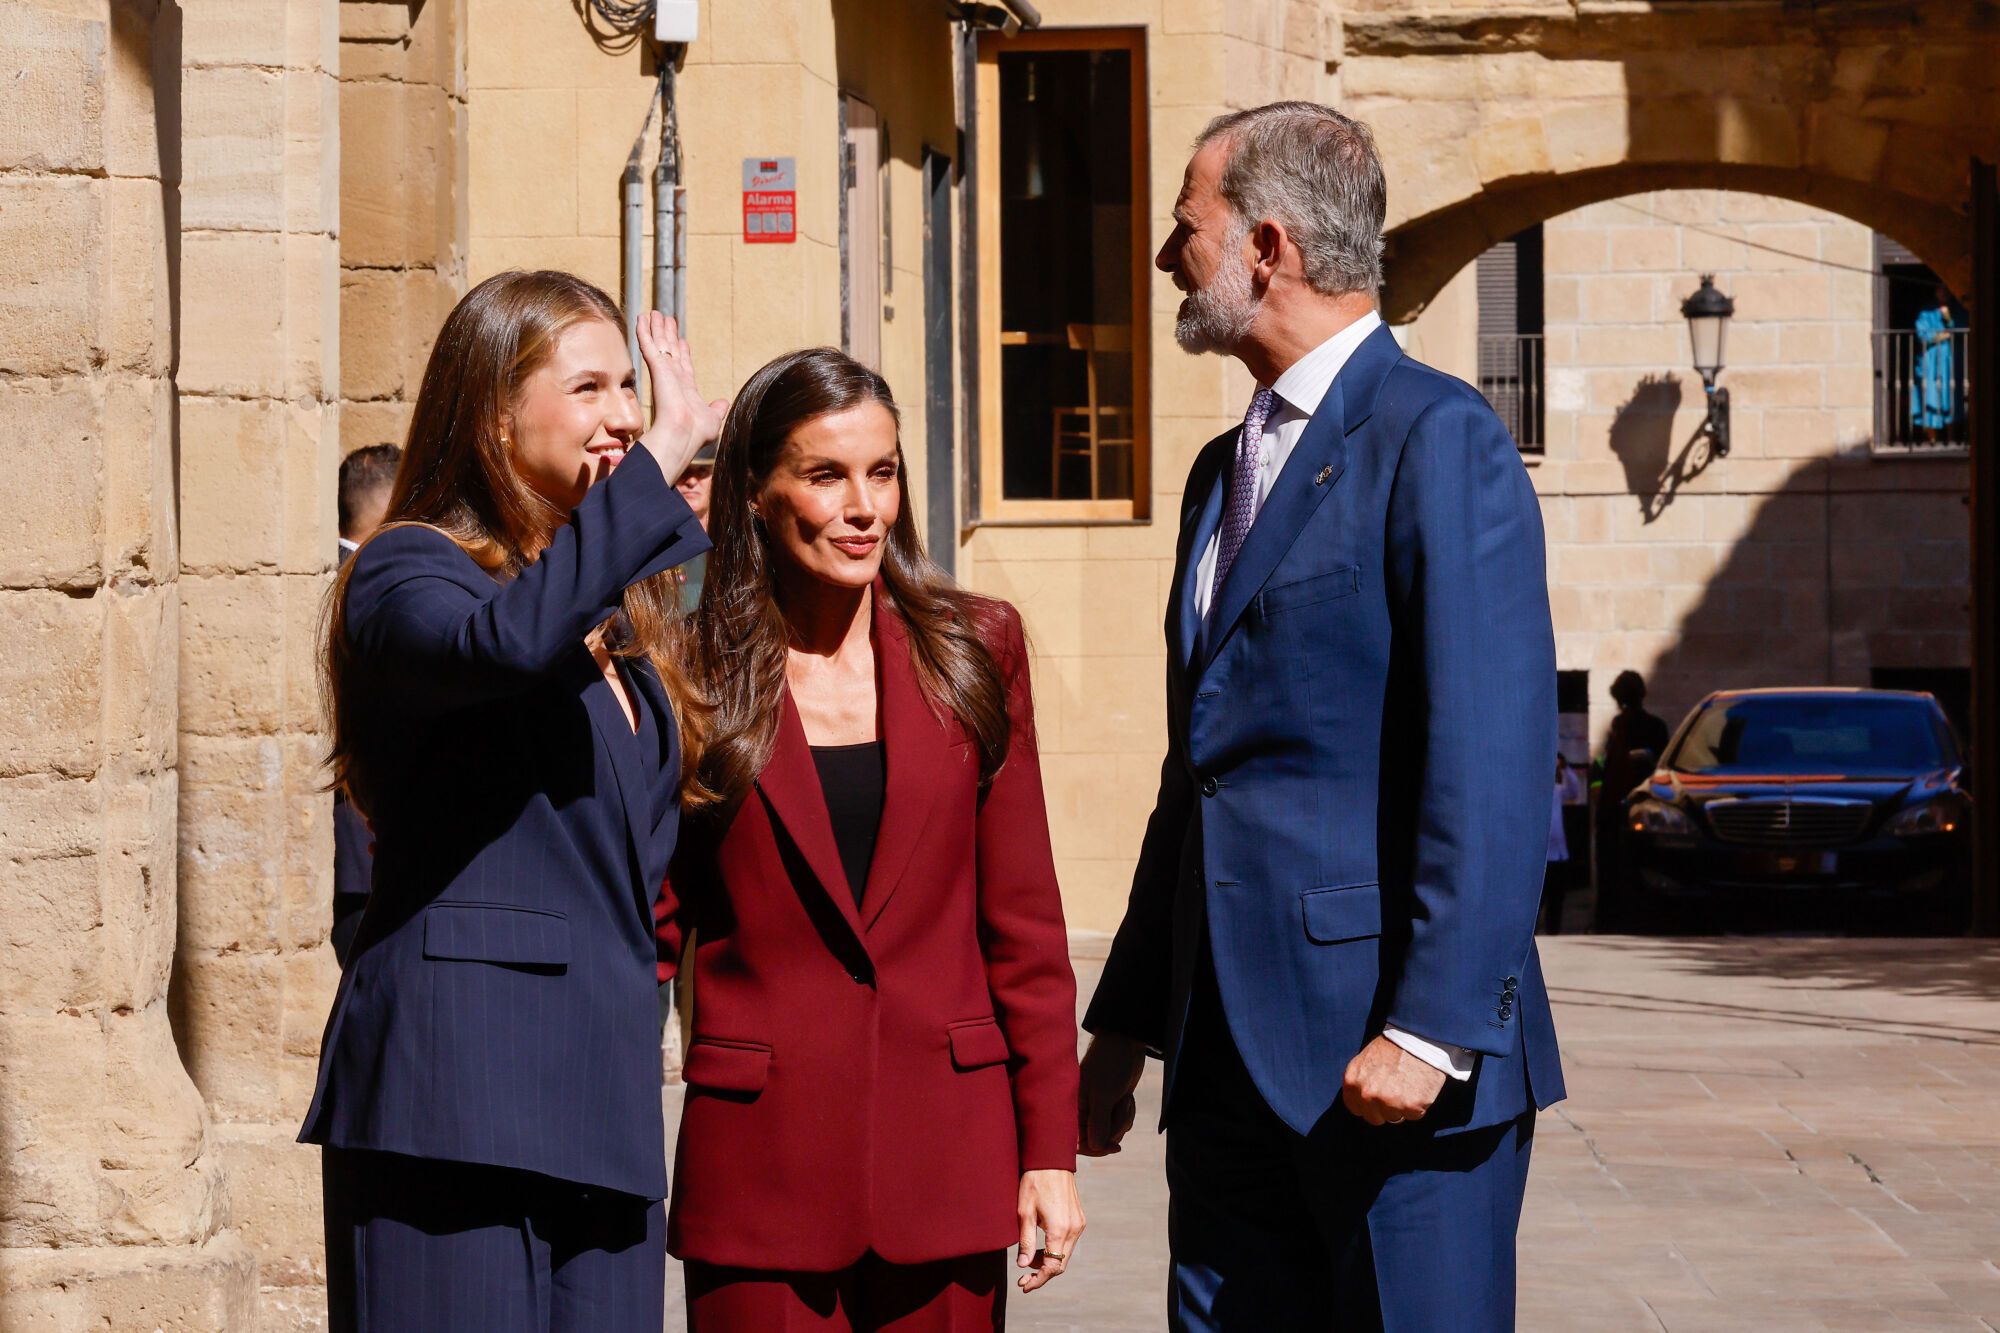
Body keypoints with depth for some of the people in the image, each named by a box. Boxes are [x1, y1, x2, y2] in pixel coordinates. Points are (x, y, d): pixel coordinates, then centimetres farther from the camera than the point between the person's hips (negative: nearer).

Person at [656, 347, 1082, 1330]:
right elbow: (648, 927, 4)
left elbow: (1023, 923, 6)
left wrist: (1050, 1147, 3)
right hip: (761, 1165, -2)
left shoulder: (973, 651, 6)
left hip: (947, 1157, 2)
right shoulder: (689, 677, 1)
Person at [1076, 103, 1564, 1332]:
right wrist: (1128, 1021, 20)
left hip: (1387, 1057, -8)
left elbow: (1490, 761, -16)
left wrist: (1430, 1027, -21)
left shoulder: (1439, 439, -8)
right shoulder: (1226, 470, 19)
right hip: (1232, 1050, 8)